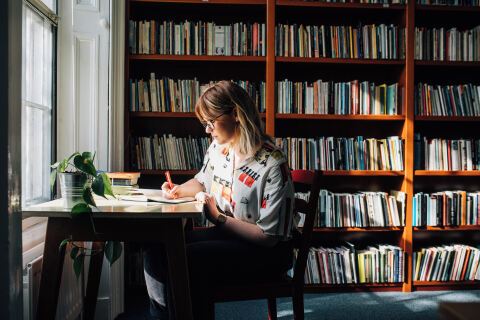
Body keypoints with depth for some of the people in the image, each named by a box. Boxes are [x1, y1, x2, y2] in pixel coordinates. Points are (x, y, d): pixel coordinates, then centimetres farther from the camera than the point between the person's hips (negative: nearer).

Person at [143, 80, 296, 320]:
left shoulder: (272, 165, -22)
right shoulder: (218, 145, 1)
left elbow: (268, 237, -20)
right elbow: (204, 181, 23)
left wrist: (218, 218, -21)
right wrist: (180, 190, 1)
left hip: (265, 252, -7)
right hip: (225, 234, 8)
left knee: (186, 260, -28)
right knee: (156, 248, -11)